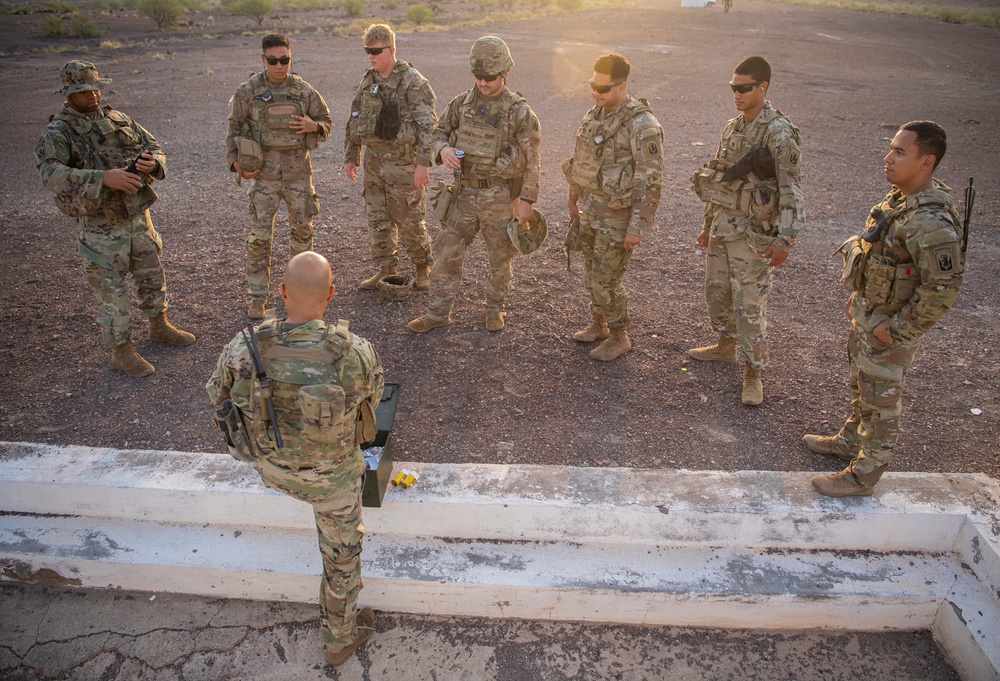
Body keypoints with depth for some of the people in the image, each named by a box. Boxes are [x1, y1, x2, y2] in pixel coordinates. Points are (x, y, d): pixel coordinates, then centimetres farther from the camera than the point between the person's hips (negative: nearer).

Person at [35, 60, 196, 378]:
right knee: (112, 292, 4)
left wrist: (152, 162, -18)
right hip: (100, 228, -6)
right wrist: (104, 177, -40)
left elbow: (153, 146, 7)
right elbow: (52, 175, -28)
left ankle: (159, 326, 42)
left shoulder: (118, 119, 6)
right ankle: (121, 350, 20)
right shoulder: (57, 133, -12)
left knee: (152, 276, 20)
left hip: (138, 217, 6)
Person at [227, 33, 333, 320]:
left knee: (302, 229, 13)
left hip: (298, 172, 2)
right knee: (259, 237, -3)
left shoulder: (304, 90, 2)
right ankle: (257, 297, 7)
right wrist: (236, 163, -9)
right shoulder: (247, 91, -3)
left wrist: (313, 126, -11)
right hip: (263, 173, -2)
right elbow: (234, 129, 3)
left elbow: (326, 121, 11)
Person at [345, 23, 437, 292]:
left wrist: (423, 162, -22)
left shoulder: (412, 82, -10)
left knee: (410, 222, 1)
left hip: (403, 162, -7)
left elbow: (428, 124, -16)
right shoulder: (367, 81, 11)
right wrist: (350, 156, 16)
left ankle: (423, 269, 19)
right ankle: (385, 270, 23)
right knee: (377, 220, 10)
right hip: (374, 161, 7)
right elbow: (355, 122, 19)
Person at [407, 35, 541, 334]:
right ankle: (438, 312, 14)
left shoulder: (519, 111, -9)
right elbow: (441, 131, 15)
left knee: (500, 257, 9)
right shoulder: (462, 102, 3)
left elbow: (532, 160, -8)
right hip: (466, 192, 4)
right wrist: (443, 149, -9)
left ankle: (494, 309, 29)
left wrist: (526, 200, -12)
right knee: (447, 252, 4)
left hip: (501, 195, -3)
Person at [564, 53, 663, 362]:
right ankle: (598, 324, 38)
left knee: (605, 280, 0)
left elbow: (650, 181, -21)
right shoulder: (596, 113, 3)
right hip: (592, 210, 8)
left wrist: (637, 227, -22)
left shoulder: (642, 125, -22)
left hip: (619, 216, -8)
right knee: (593, 272, 19)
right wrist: (574, 198, 22)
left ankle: (619, 338, 20)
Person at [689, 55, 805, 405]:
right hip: (722, 227, 8)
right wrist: (708, 223, 20)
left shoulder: (779, 132, -15)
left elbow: (791, 191, -17)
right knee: (716, 291, 19)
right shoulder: (732, 128, 9)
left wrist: (785, 240, -22)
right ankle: (727, 345, 41)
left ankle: (752, 373, 10)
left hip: (754, 232, -8)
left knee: (749, 305, -3)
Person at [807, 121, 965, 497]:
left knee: (880, 401, 7)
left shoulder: (931, 222, -30)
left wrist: (897, 330, -21)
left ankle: (864, 474, 24)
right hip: (866, 314, 9)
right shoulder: (901, 196, 0)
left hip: (889, 328, -9)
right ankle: (849, 441, 47)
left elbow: (943, 289, -29)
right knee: (861, 386, 26)